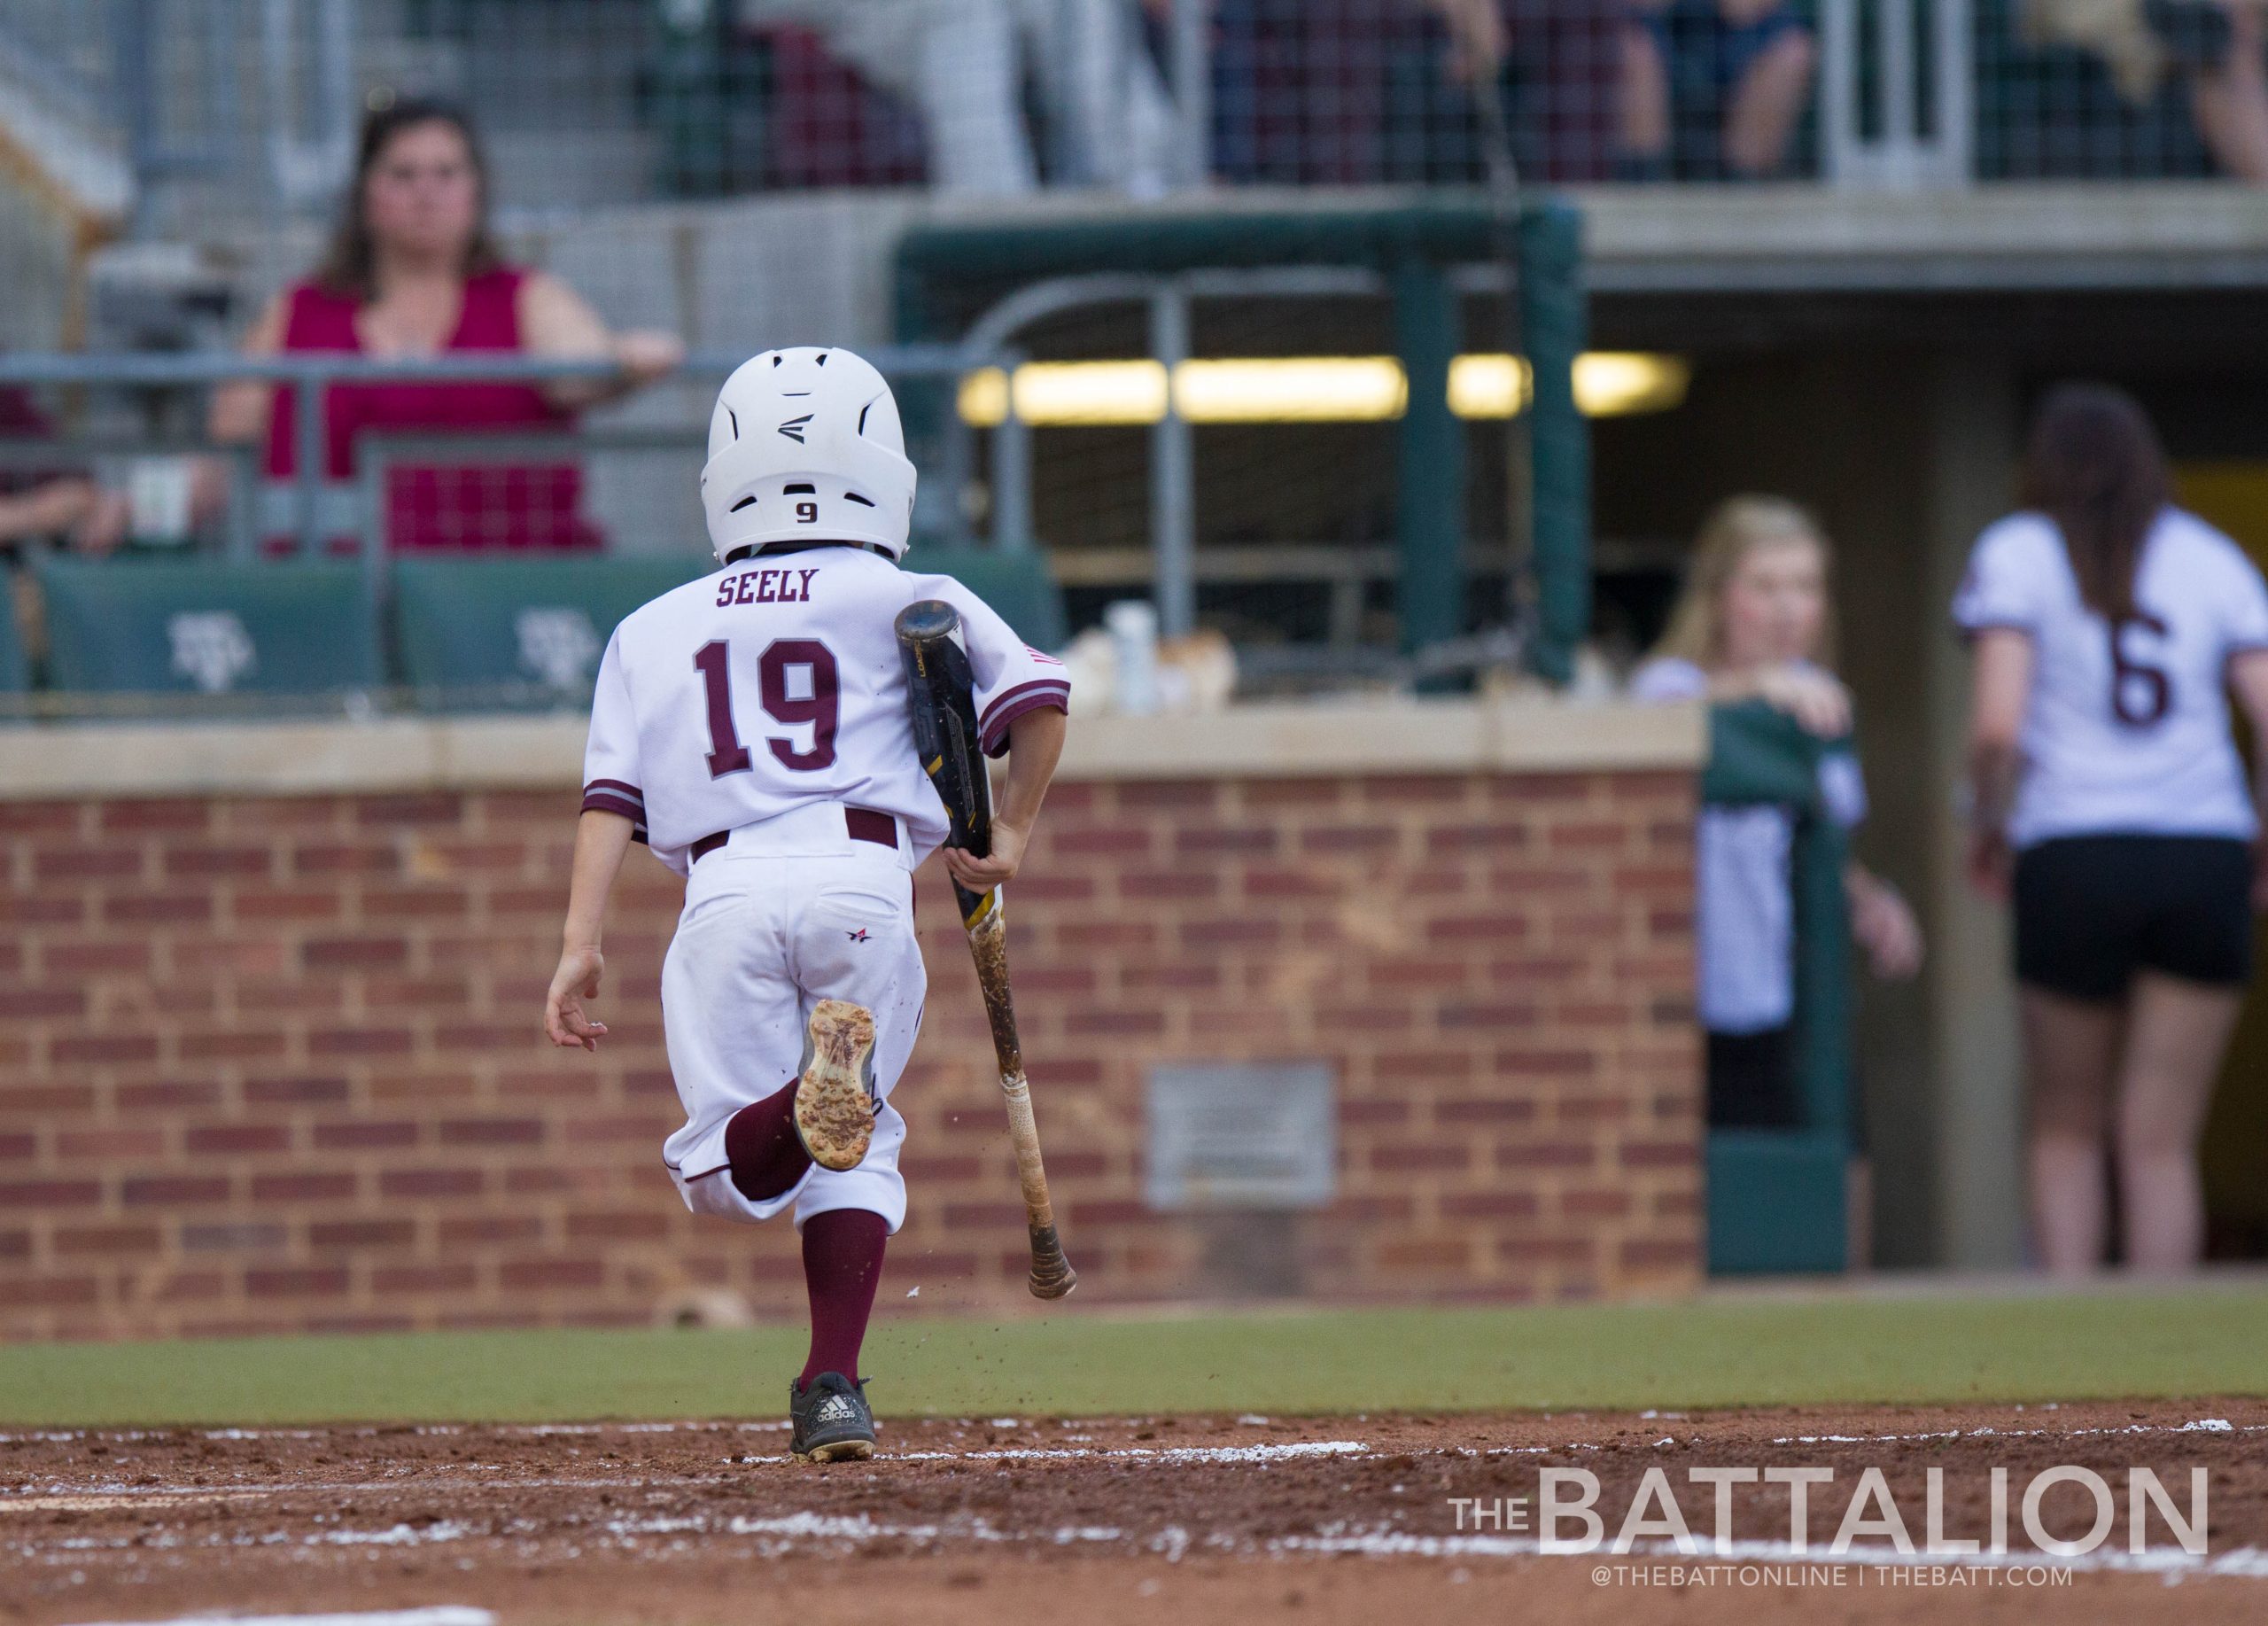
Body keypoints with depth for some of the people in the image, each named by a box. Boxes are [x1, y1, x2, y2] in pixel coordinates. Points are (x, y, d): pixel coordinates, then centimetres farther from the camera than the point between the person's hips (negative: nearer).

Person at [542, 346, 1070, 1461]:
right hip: (863, 884, 0)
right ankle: (833, 1390, -5)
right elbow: (1038, 695, 7)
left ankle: (811, 1098, -33)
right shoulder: (912, 602, 18)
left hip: (723, 896, 0)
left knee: (729, 1172, 1)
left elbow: (612, 794, 11)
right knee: (855, 1159, 11)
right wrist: (1011, 837, 20)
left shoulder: (654, 631, 23)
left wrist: (580, 945, 5)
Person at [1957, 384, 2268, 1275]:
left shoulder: (2018, 553, 6)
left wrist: (1988, 826, 9)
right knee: (2161, 1140, 3)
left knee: (2066, 1131, 13)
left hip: (2074, 857, -1)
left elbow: (1997, 725, -8)